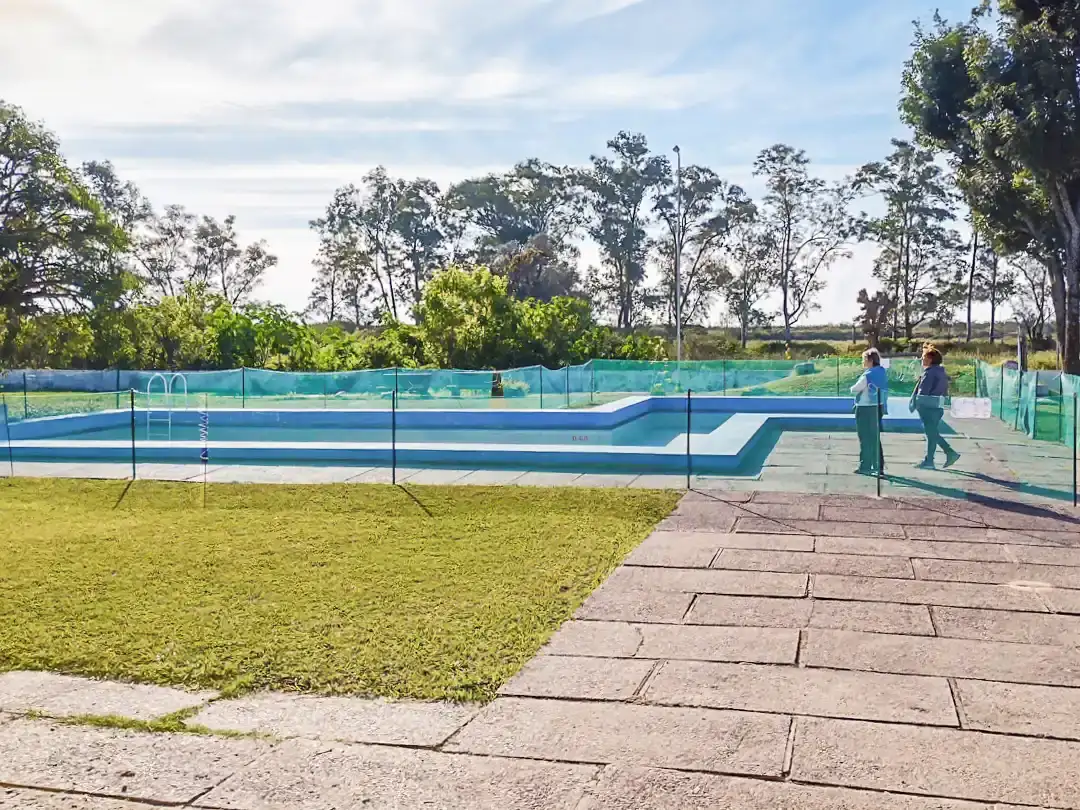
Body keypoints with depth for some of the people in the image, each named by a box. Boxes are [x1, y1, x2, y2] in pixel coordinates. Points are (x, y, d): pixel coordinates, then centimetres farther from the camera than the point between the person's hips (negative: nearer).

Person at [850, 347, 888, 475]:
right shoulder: (883, 373, 5)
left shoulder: (867, 376, -19)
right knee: (875, 438, 14)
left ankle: (865, 467, 6)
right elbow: (883, 391, 13)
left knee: (865, 439, 2)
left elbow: (854, 389, -12)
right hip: (878, 408, 7)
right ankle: (879, 466, 17)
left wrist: (853, 388, 7)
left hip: (865, 409, -7)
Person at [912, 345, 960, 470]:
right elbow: (945, 391, 18)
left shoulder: (929, 373, -15)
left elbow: (922, 392, -19)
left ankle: (929, 461, 5)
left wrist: (914, 404, -4)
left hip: (928, 407, -9)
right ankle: (950, 453, 14)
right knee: (933, 433, 17)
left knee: (931, 434, -2)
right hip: (938, 406, 9)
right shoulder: (941, 372, 14)